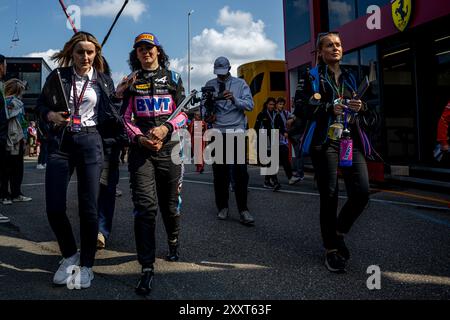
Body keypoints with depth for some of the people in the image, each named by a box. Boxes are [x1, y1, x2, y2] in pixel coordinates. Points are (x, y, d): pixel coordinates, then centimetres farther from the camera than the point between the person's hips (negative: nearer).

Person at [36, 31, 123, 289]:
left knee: (88, 206, -2)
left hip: (90, 142, -1)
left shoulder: (103, 81, 8)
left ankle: (87, 264, 14)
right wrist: (51, 116, -7)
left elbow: (112, 118, 8)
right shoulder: (58, 76, 7)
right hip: (61, 143, 1)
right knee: (54, 207, -3)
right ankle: (70, 255, 22)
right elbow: (41, 105, 12)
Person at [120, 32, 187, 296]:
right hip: (141, 148, 0)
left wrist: (166, 128, -14)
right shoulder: (132, 81, 12)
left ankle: (173, 240, 41)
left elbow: (183, 114, 5)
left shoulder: (172, 78, 11)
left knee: (170, 202, 10)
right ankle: (147, 268, -6)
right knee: (145, 206, -11)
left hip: (169, 147, 1)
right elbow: (127, 117, 8)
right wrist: (140, 138, -11)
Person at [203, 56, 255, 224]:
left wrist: (234, 99, -20)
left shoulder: (240, 84, 7)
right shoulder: (209, 85, 12)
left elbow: (250, 105, -2)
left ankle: (243, 209, -1)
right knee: (220, 171, 4)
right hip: (218, 132, 2)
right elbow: (204, 105, 7)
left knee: (240, 171, -7)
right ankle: (222, 207, 15)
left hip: (237, 131, -1)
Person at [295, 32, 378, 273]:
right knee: (329, 196, -2)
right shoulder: (312, 77, 7)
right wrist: (329, 108, -16)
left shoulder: (350, 78, 20)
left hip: (351, 140, 4)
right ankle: (331, 249, 12)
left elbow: (369, 117, 23)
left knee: (361, 193, -8)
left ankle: (339, 233, 18)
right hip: (325, 142, -4)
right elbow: (301, 108, -4)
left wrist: (361, 108, -1)